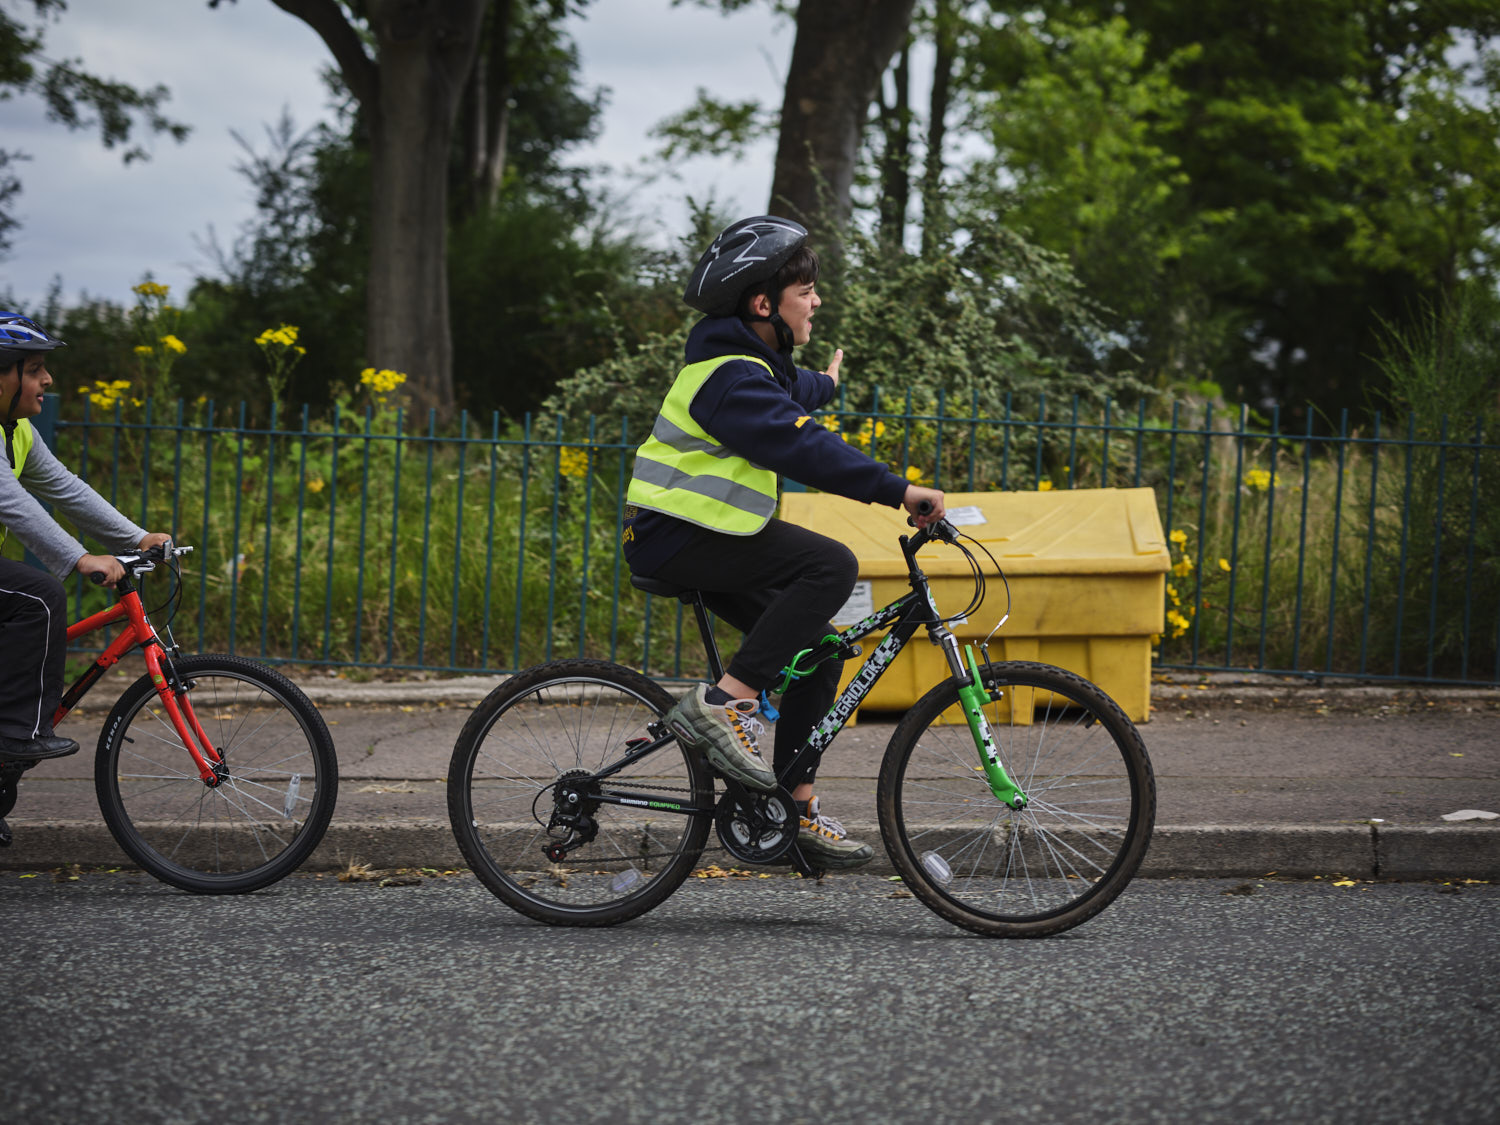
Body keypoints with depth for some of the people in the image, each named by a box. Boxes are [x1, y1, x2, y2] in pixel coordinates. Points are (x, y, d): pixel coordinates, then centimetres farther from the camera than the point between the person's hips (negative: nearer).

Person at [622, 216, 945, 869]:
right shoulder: (732, 375, -19)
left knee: (816, 649, 6)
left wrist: (824, 386, 63)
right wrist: (897, 490, -35)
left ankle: (798, 809, 10)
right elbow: (802, 448, -32)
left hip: (710, 534, 10)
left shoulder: (751, 360, 14)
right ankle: (724, 704, -24)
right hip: (677, 538, -10)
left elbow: (784, 393, 41)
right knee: (831, 565, -24)